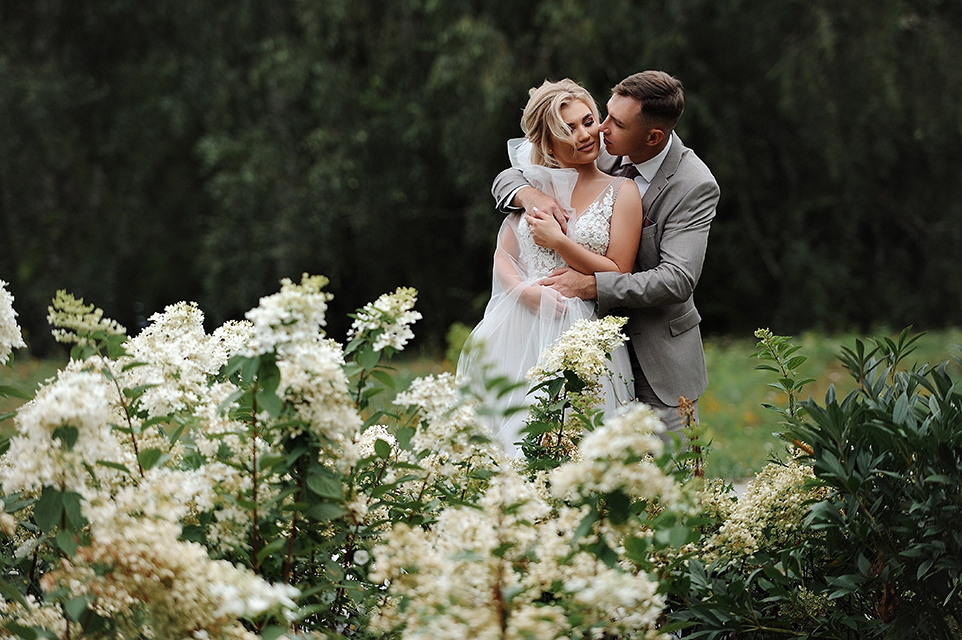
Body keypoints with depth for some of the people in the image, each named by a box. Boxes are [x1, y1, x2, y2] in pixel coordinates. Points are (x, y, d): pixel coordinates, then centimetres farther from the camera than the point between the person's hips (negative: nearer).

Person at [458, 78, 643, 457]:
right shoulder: (534, 185, 12)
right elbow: (503, 258, 12)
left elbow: (618, 276, -2)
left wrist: (558, 241, -8)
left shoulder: (621, 193, 2)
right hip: (523, 332, 3)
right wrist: (526, 291, -9)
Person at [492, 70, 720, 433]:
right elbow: (507, 178, 4)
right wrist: (529, 194, -21)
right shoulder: (602, 152, -3)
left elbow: (678, 280, -24)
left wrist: (592, 285, -29)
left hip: (659, 359, -4)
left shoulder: (695, 186, -16)